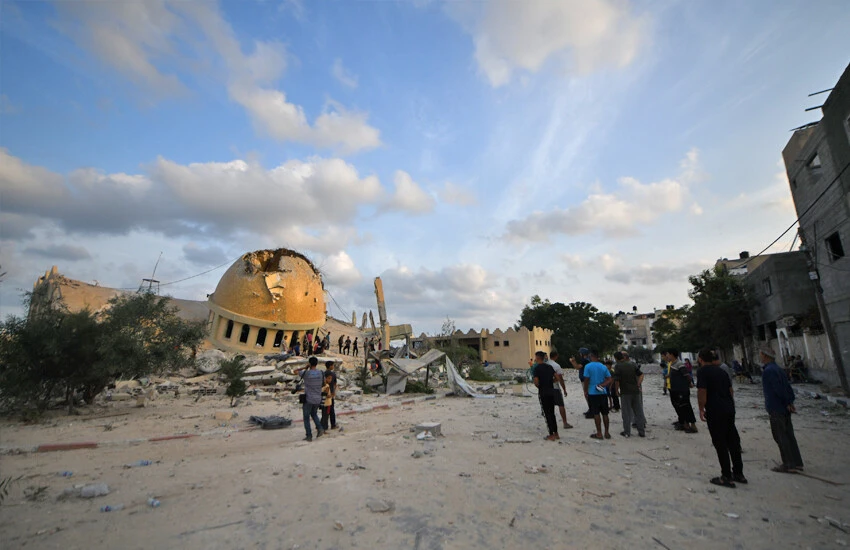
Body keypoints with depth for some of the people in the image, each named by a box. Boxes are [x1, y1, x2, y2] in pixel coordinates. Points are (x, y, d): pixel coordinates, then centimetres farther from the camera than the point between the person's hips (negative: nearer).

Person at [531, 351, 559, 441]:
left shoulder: (537, 368, -12)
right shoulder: (550, 367, 8)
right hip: (551, 392, 6)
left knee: (547, 414, 1)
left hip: (543, 393, -6)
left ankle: (551, 435, 3)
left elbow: (536, 382, -18)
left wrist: (539, 386, 3)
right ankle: (556, 433, 20)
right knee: (552, 413, 16)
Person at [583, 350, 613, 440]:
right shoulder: (603, 367, 4)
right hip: (603, 393, 4)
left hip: (593, 393, -4)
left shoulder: (588, 366, -9)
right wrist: (602, 385, 3)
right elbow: (610, 380, 1)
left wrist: (585, 391, 1)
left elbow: (586, 380, -9)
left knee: (596, 414, 2)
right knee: (605, 413, 11)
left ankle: (599, 433, 7)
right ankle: (607, 432, 18)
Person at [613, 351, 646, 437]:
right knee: (638, 412, 13)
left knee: (626, 413, 4)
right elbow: (641, 375, 2)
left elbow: (617, 380, -14)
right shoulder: (632, 364, 5)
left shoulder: (617, 366, -10)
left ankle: (627, 432, 10)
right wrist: (638, 385, 4)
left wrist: (617, 390, -1)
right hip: (636, 391, 5)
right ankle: (642, 431, 18)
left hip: (625, 392, -4)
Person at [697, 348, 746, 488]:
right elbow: (731, 390, 17)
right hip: (729, 409, 8)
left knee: (720, 444, 1)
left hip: (714, 411, -8)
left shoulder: (702, 371, -11)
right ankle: (738, 474, 27)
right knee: (733, 441, 16)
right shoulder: (721, 370, 12)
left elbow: (702, 392, -16)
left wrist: (701, 409, -7)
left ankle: (727, 477, 7)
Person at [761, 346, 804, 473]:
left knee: (781, 436, -1)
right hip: (784, 408, 9)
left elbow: (779, 389, -21)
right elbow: (787, 386, 12)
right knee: (788, 435, 15)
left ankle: (789, 465, 4)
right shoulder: (778, 368, 12)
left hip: (776, 408, -9)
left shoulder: (769, 371, -18)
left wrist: (788, 403, -12)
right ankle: (796, 463, 22)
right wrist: (790, 402, 9)